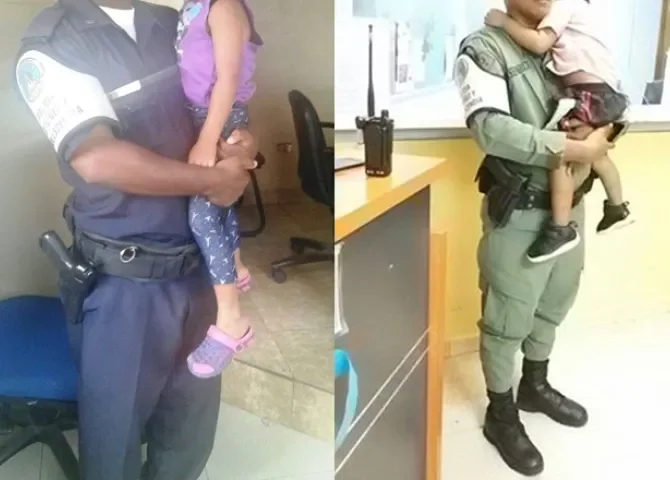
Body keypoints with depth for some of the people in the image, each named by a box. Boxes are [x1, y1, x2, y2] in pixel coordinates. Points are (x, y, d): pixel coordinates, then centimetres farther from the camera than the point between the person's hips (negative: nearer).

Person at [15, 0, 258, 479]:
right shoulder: (50, 44, -12)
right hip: (124, 280, -5)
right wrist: (215, 177, -19)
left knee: (192, 421, 21)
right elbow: (97, 159, -25)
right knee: (116, 428, 13)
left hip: (196, 263, 6)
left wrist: (241, 143, -9)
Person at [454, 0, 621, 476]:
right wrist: (577, 149, -24)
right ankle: (501, 414, 27)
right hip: (520, 210, -7)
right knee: (509, 315, 7)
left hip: (569, 204, 7)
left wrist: (589, 158, -5)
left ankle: (535, 385, 44)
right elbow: (491, 127, -26)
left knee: (554, 302, 21)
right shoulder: (484, 48, -12)